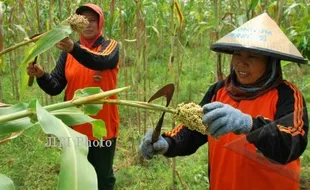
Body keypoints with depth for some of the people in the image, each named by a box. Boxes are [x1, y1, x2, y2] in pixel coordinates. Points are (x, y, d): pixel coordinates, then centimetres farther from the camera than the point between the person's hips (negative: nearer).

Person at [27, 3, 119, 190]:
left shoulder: (110, 46, -5)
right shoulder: (68, 52, 5)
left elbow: (102, 61, -30)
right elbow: (55, 87, -1)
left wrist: (74, 48, -47)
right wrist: (41, 75, -22)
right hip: (76, 126, 3)